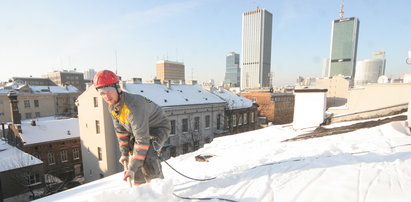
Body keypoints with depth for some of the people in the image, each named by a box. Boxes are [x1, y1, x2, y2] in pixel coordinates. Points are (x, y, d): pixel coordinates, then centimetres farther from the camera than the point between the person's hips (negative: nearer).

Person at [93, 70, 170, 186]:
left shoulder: (134, 106, -37)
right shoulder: (112, 107, -8)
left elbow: (142, 139, -37)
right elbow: (121, 131, 4)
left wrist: (132, 168, -34)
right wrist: (124, 153, 2)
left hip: (159, 128, -9)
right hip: (141, 128, 9)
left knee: (147, 159, -27)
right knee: (132, 156, 9)